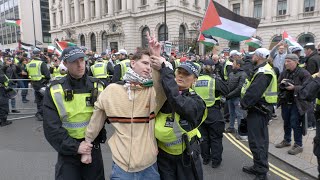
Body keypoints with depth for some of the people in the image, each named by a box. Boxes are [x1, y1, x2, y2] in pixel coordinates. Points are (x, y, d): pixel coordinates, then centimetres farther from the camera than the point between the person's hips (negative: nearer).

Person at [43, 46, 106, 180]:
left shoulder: (97, 86, -3)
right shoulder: (54, 90, -7)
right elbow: (51, 127, -10)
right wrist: (74, 146, -15)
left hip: (93, 148, 2)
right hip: (68, 150, -1)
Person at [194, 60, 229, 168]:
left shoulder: (196, 81, -5)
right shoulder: (215, 81, -15)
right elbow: (226, 91, -3)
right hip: (213, 112, -3)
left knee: (204, 137, 17)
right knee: (216, 138, 11)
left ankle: (205, 158, 29)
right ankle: (216, 160, 19)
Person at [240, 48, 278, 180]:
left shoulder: (263, 73, -20)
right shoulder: (264, 70, 15)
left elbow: (253, 92, -27)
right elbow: (253, 88, 14)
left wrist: (244, 104, -13)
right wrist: (245, 103, 6)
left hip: (258, 111, -11)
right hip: (261, 109, 11)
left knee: (257, 141, -4)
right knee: (260, 139, 19)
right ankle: (258, 167, 35)